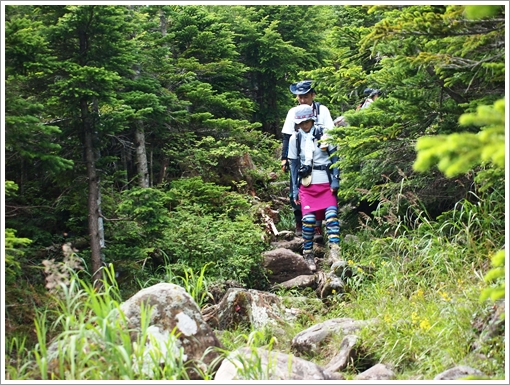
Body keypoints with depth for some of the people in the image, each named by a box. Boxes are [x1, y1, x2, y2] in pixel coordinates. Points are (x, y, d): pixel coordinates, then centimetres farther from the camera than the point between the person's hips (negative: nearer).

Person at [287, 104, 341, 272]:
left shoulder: (323, 134, 1)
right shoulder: (295, 139, 7)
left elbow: (334, 157, 3)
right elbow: (294, 164, 11)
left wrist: (335, 180, -6)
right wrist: (295, 189, 7)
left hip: (326, 183, -1)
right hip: (306, 185, 1)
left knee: (331, 215, -15)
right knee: (308, 220, -5)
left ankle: (334, 251, -19)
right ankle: (308, 255, 5)